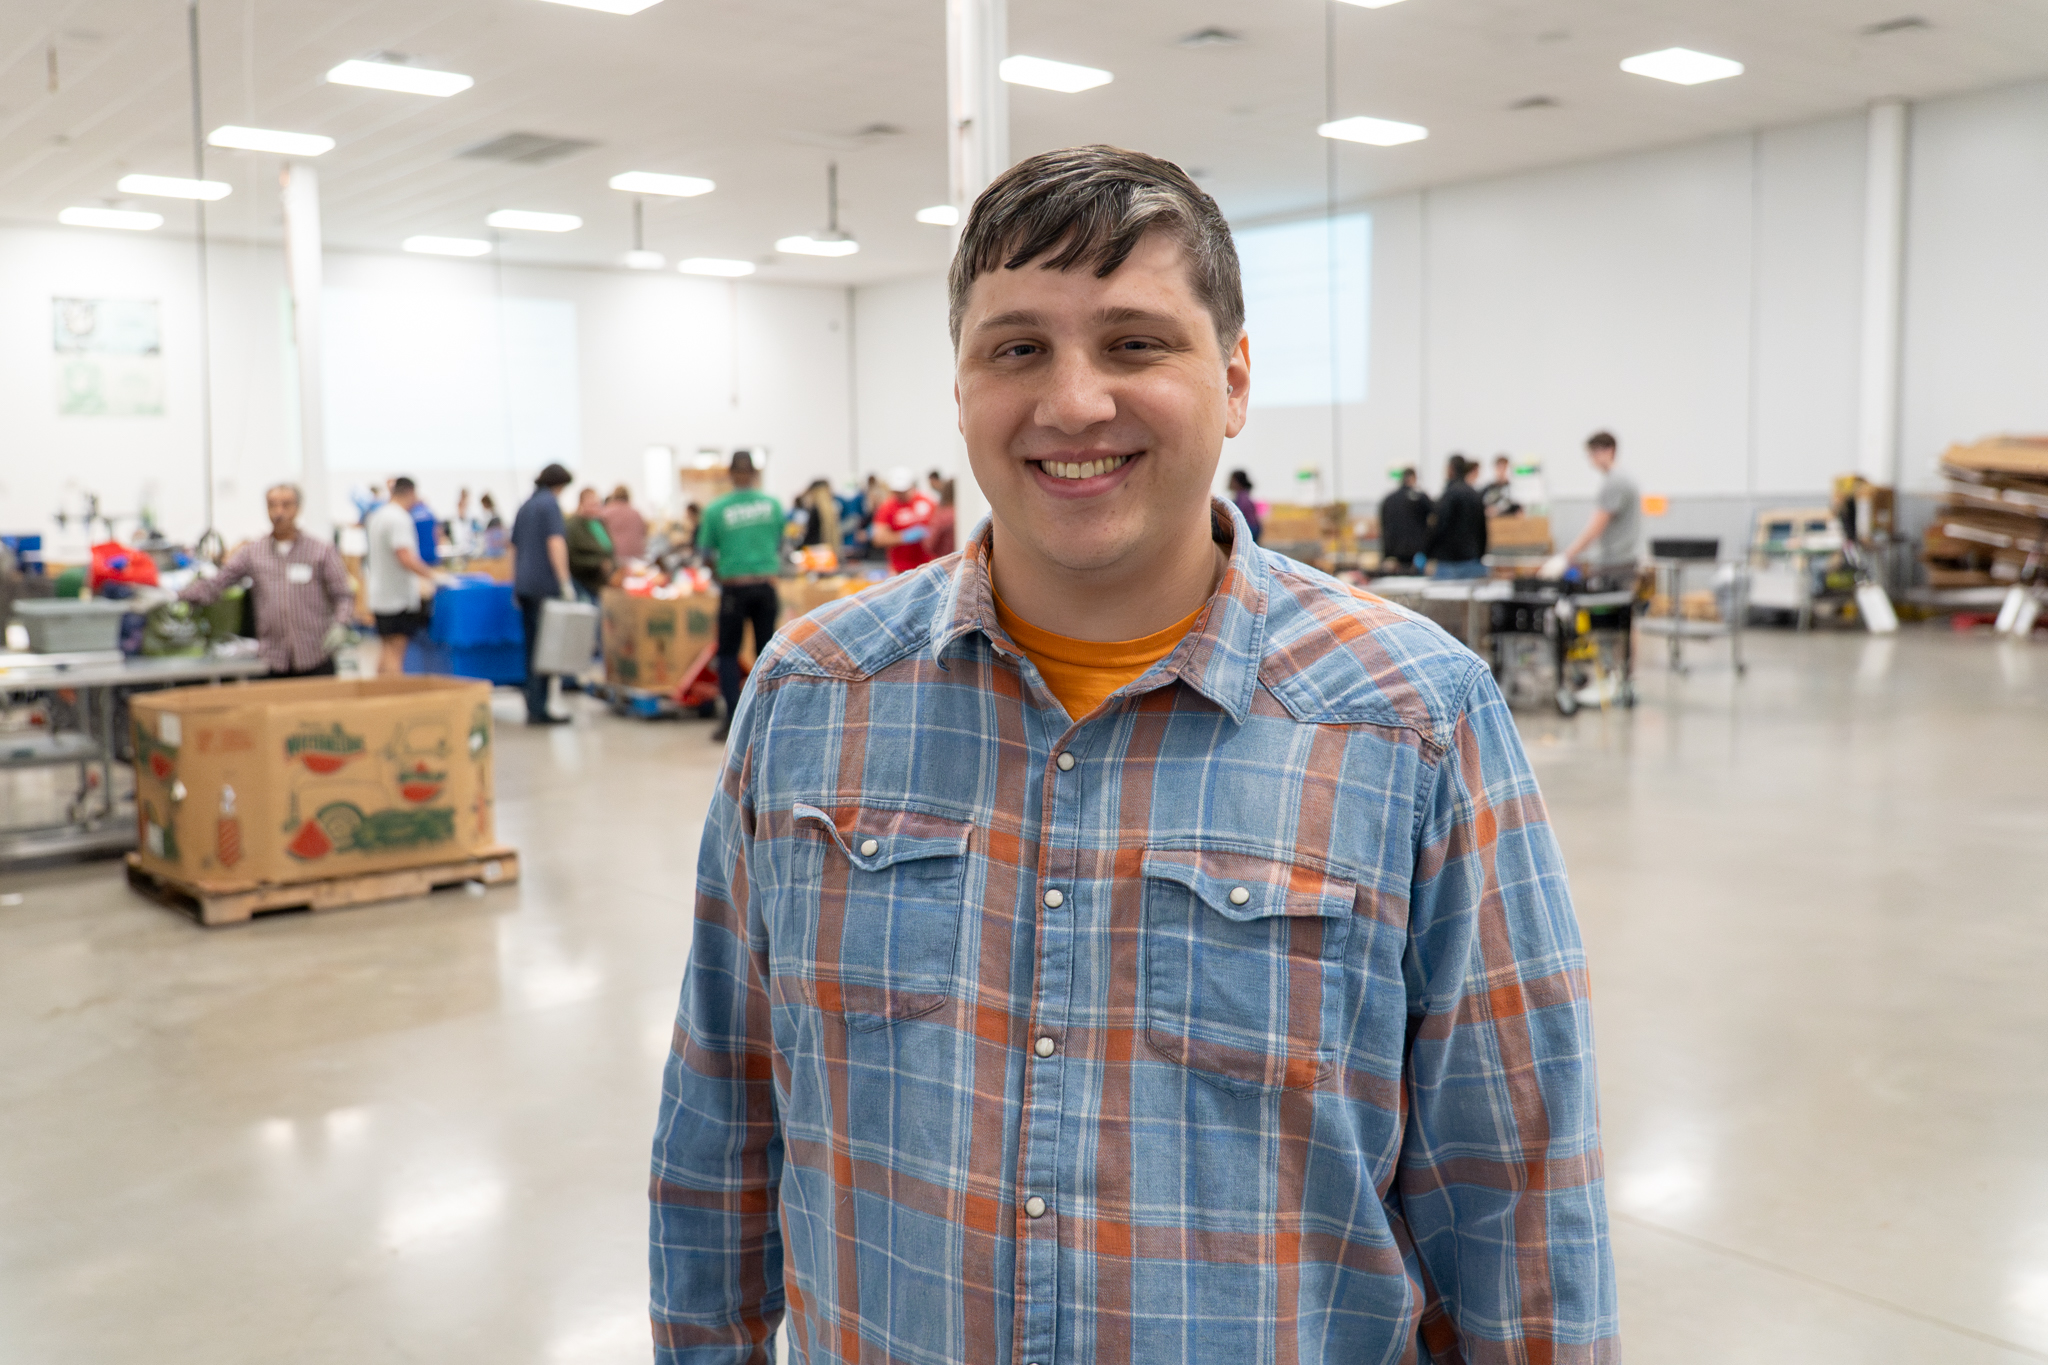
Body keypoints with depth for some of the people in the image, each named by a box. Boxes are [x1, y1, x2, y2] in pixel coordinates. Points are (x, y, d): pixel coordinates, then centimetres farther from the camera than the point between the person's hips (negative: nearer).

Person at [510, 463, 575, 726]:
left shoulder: (524, 507, 18)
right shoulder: (550, 504, -7)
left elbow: (514, 547, 24)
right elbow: (556, 543, -19)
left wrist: (516, 584, 31)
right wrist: (565, 582, -21)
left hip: (524, 584, 8)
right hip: (545, 585, -8)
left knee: (532, 645, 11)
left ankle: (533, 706, 14)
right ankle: (538, 709, -8)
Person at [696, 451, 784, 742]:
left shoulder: (716, 510, -6)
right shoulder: (772, 505, 0)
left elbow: (706, 551, 2)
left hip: (734, 586, -2)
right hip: (766, 584, 2)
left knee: (728, 652, 8)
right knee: (766, 651, 11)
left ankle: (732, 718, -2)